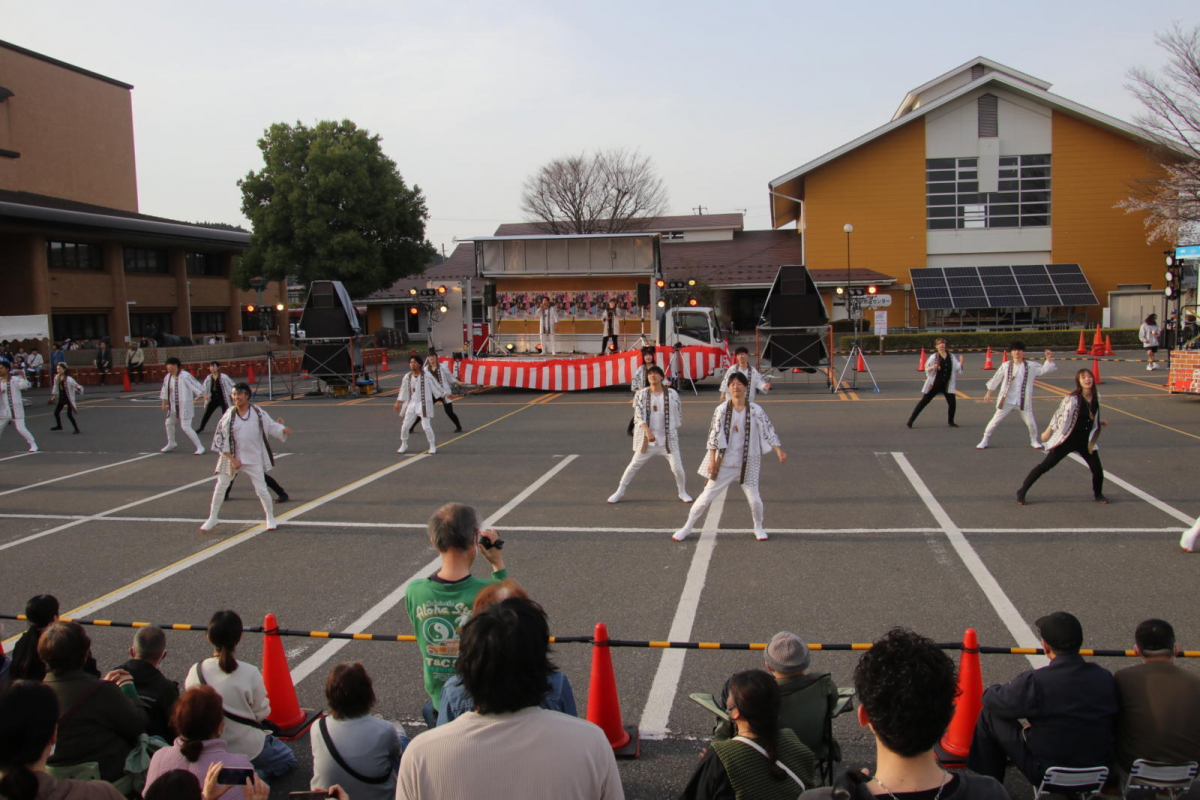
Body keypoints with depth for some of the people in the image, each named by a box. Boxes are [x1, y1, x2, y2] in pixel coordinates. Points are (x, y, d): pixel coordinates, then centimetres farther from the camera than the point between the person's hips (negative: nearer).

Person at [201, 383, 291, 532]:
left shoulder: (258, 413, -7)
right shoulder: (229, 415, -9)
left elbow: (271, 425, 2)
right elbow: (220, 439, -7)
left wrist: (284, 429, -21)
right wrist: (232, 459, -13)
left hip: (254, 458, -1)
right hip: (232, 457, 1)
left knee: (261, 489, 1)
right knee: (220, 487, 10)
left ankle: (270, 518, 20)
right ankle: (213, 518, 28)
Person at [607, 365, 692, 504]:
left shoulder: (672, 394, -4)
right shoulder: (641, 395, -4)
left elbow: (678, 414, 8)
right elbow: (639, 415, -13)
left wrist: (674, 431, 12)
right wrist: (648, 431, -27)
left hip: (668, 438, 0)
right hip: (647, 438, 0)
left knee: (677, 467, -2)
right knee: (633, 466, 6)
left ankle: (682, 492, 24)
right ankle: (619, 492, 20)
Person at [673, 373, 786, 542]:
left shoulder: (755, 410, -6)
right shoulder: (722, 410, -8)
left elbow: (768, 432, -4)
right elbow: (713, 436, -6)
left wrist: (779, 451, -16)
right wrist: (712, 461, -9)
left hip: (747, 463, 1)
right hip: (724, 462, 0)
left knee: (754, 499, 3)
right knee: (706, 496, 3)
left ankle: (758, 528, 31)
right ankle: (687, 528, 17)